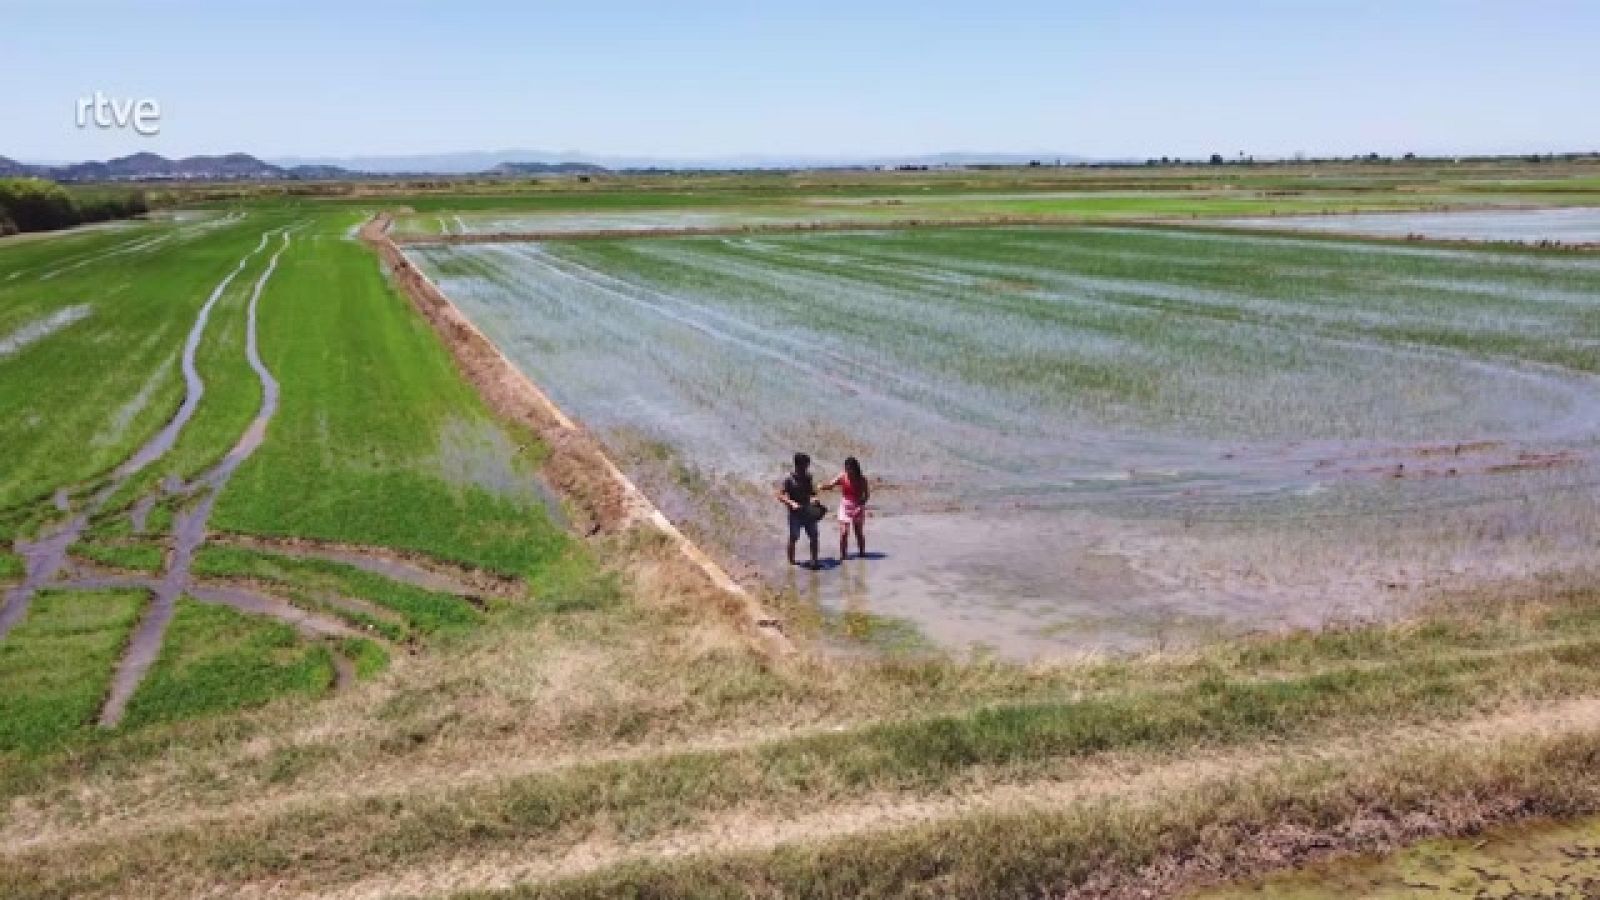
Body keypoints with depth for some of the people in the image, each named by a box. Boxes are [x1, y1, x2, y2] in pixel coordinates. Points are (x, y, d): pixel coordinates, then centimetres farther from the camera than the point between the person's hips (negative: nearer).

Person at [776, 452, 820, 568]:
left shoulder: (808, 478, 5)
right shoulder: (789, 479, -12)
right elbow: (780, 495, -13)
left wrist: (814, 498, -4)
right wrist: (791, 503, -25)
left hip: (808, 511, 5)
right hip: (795, 513, -5)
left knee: (814, 536, 5)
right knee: (793, 537, 3)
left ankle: (814, 559, 16)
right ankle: (791, 561, 17)